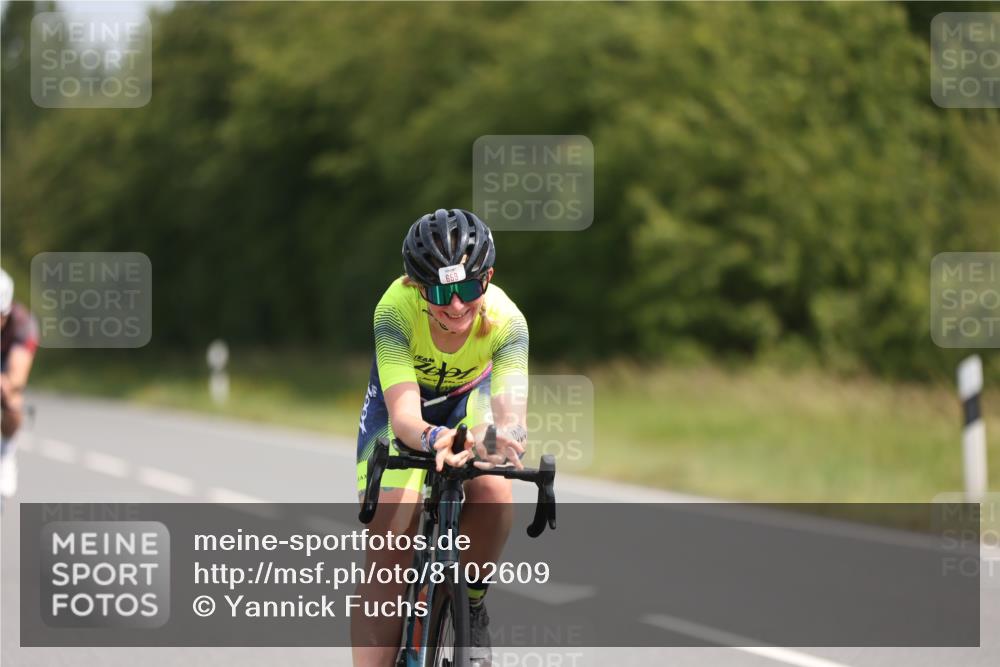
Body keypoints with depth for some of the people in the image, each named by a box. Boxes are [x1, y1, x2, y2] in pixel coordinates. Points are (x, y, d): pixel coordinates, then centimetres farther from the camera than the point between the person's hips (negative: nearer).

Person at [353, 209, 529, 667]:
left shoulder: (505, 320, -33)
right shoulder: (396, 308, -37)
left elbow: (511, 410, -44)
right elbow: (403, 414, -45)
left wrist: (503, 439, -68)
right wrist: (434, 439, -68)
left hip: (468, 399, 1)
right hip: (403, 399, -1)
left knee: (493, 493, -29)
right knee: (388, 554, -14)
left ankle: (471, 604, -2)